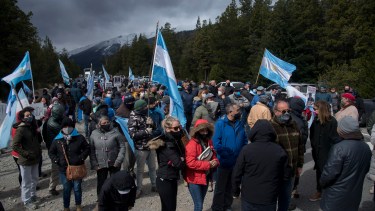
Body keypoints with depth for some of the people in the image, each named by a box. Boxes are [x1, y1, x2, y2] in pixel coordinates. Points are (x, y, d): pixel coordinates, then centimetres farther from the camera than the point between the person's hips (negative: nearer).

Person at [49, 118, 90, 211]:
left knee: (77, 188, 12)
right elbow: (51, 152, 10)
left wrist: (81, 158, -10)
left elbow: (87, 148, 3)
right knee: (66, 189, 12)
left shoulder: (79, 138, -6)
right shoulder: (57, 140, -2)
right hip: (64, 169, 1)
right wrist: (57, 161, -5)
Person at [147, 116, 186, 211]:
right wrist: (182, 160, -6)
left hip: (172, 180, 9)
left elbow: (183, 155, 6)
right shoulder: (168, 144, -23)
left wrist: (181, 160, -15)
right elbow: (179, 164, -27)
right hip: (165, 181, -9)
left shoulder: (175, 141, 6)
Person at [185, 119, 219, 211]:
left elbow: (213, 156, 13)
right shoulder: (192, 144, -19)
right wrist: (208, 164, -23)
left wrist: (215, 162, -11)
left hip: (206, 177, 7)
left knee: (200, 204, 20)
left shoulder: (209, 142, 4)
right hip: (195, 179, -7)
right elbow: (190, 163, -26)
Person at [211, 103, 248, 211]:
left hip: (237, 162, 5)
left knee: (230, 186, 21)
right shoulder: (220, 123, -16)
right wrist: (226, 154, -20)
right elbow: (216, 143, -21)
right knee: (220, 187, 10)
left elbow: (244, 141, 6)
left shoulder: (240, 124, 2)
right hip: (225, 161, -5)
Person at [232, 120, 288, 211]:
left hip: (249, 197, -1)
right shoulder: (280, 151, -9)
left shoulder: (246, 149, -15)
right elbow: (285, 176, 0)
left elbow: (237, 173, -9)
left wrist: (235, 189, 7)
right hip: (270, 199, 1)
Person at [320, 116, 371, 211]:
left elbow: (329, 173, -23)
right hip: (355, 194, 6)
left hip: (337, 195, -6)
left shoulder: (339, 148, -26)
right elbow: (366, 169, 12)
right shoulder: (366, 148, -3)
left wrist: (322, 183, -5)